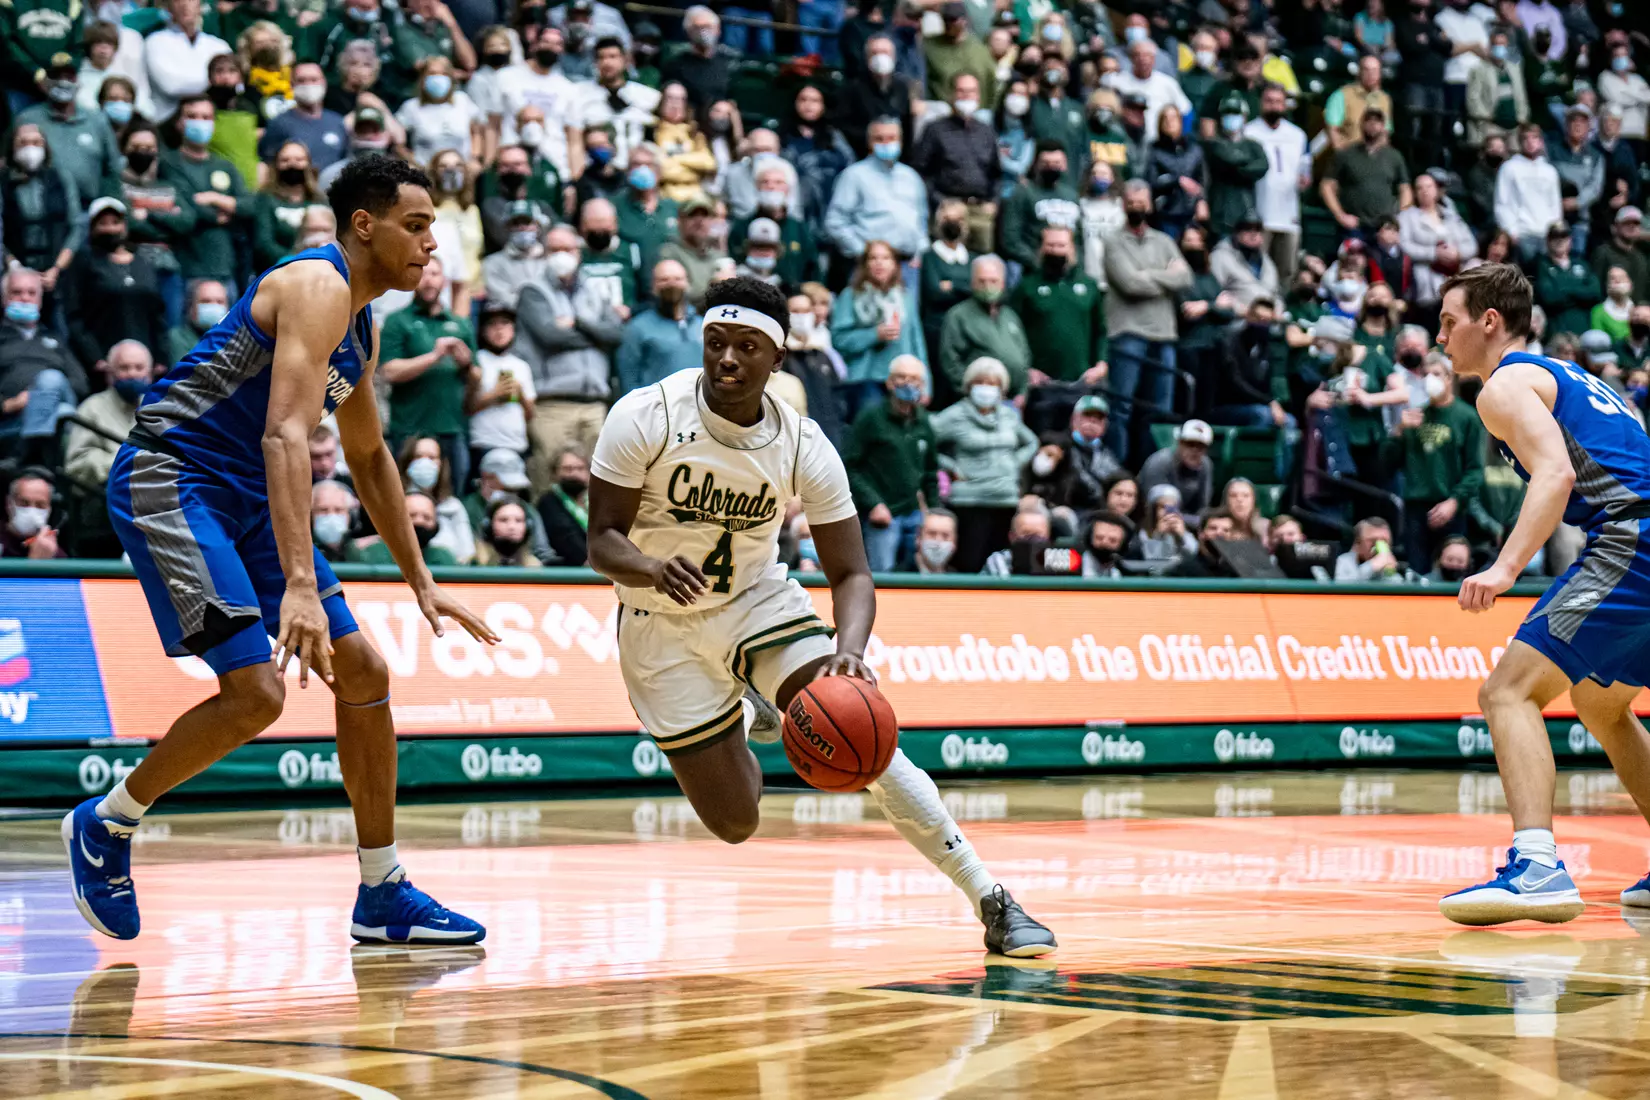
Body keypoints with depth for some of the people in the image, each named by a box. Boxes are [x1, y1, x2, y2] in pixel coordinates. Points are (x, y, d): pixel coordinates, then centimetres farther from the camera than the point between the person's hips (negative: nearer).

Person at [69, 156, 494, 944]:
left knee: (364, 674, 5)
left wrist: (421, 583, 26)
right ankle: (105, 826, 4)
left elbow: (369, 458, 27)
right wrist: (299, 585, -40)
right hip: (168, 479, -10)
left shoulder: (358, 324, 14)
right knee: (255, 692, -19)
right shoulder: (317, 288, -17)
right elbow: (285, 435, -30)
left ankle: (383, 897, 13)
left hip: (243, 497, 10)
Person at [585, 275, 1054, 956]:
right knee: (735, 823, -1)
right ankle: (750, 723, 37)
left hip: (757, 601, 1)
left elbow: (851, 574, -13)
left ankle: (992, 902, -16)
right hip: (662, 627, -1)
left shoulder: (803, 447, -15)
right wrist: (655, 569, -41)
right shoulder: (645, 419, -20)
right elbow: (602, 543, -17)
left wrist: (850, 650, -35)